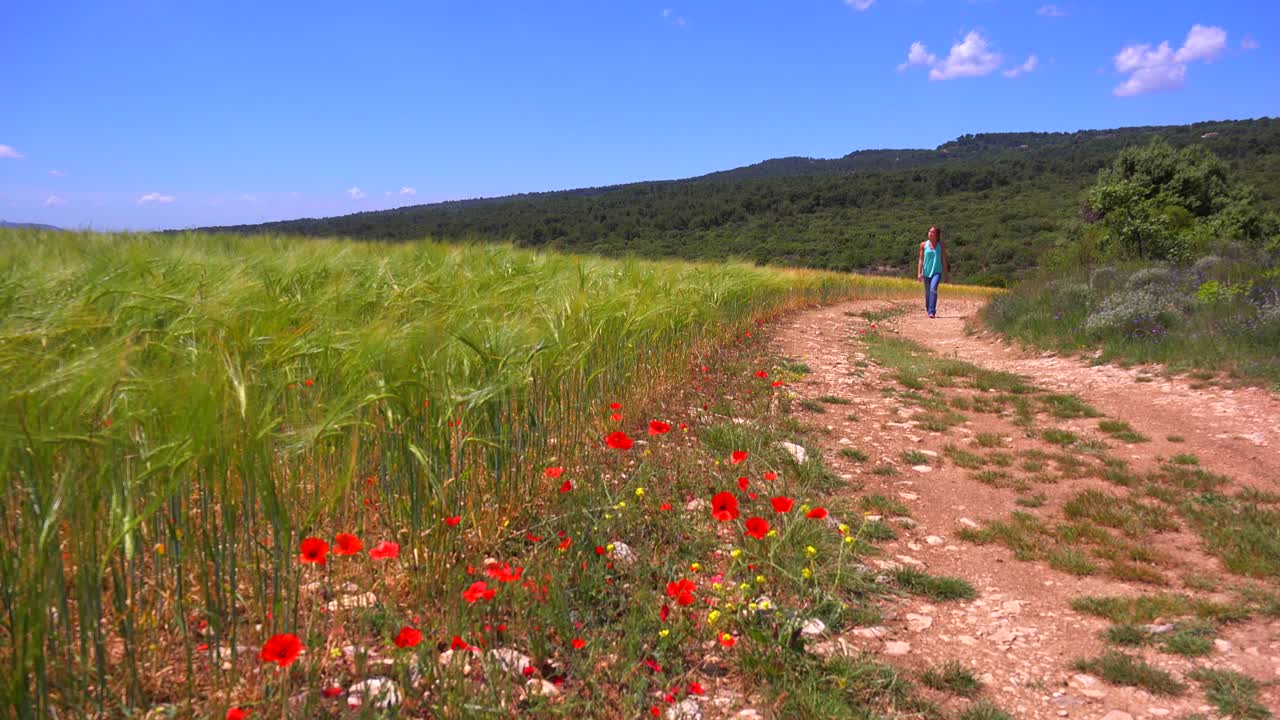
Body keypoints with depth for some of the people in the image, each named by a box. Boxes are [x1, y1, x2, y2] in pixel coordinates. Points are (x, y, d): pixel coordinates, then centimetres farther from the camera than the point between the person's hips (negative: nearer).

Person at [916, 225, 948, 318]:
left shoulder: (941, 246, 1)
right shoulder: (923, 245, 2)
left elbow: (944, 261, 5)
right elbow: (921, 260, 2)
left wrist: (946, 274, 6)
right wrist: (919, 273, -5)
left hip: (937, 272, -2)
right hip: (926, 272, 2)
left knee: (933, 289, -23)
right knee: (928, 292, 10)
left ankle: (932, 312, -24)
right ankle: (928, 310, 31)